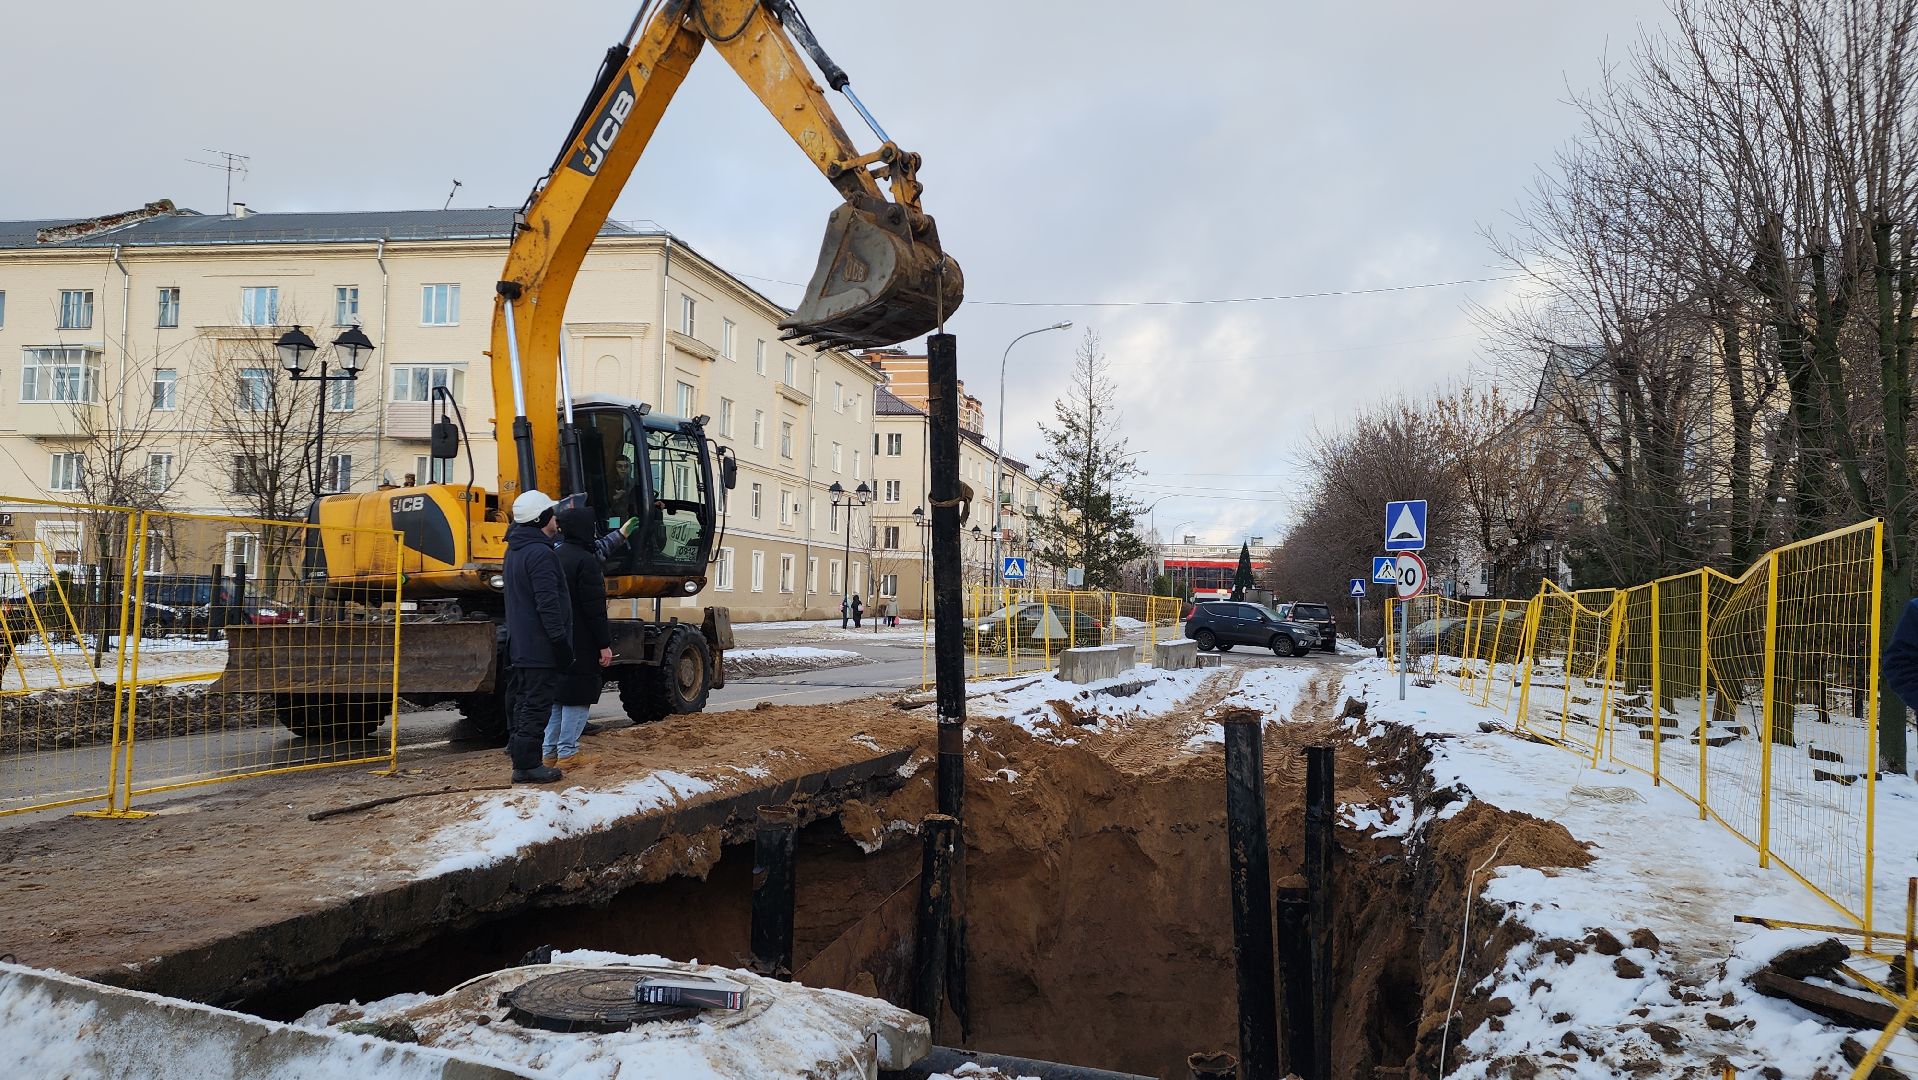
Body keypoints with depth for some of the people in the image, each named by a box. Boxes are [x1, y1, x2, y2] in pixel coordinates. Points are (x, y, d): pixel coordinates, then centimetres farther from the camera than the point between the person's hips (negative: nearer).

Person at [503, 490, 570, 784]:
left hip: (520, 646, 10)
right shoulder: (541, 554, -19)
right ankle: (527, 765, -2)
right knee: (537, 706, -5)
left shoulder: (514, 551, 14)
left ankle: (517, 746, 32)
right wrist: (561, 643, -19)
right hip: (540, 647, -10)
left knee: (523, 700, 21)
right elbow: (548, 605, -23)